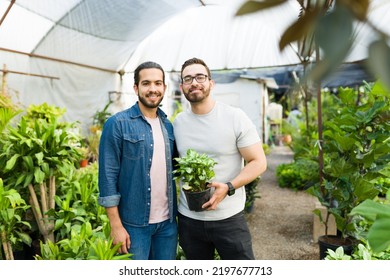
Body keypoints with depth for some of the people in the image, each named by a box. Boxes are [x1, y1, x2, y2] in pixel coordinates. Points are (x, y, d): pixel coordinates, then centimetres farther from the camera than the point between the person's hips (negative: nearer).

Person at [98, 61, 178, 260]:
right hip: (133, 222, -5)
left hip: (168, 221, 5)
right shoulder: (117, 124, -9)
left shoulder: (169, 126, 7)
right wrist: (116, 226, -13)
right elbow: (108, 176, -11)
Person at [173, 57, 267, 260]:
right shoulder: (178, 122, 3)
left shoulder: (235, 117, -8)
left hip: (229, 218, -3)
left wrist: (228, 188, -21)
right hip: (188, 218, 4)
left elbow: (259, 162, -9)